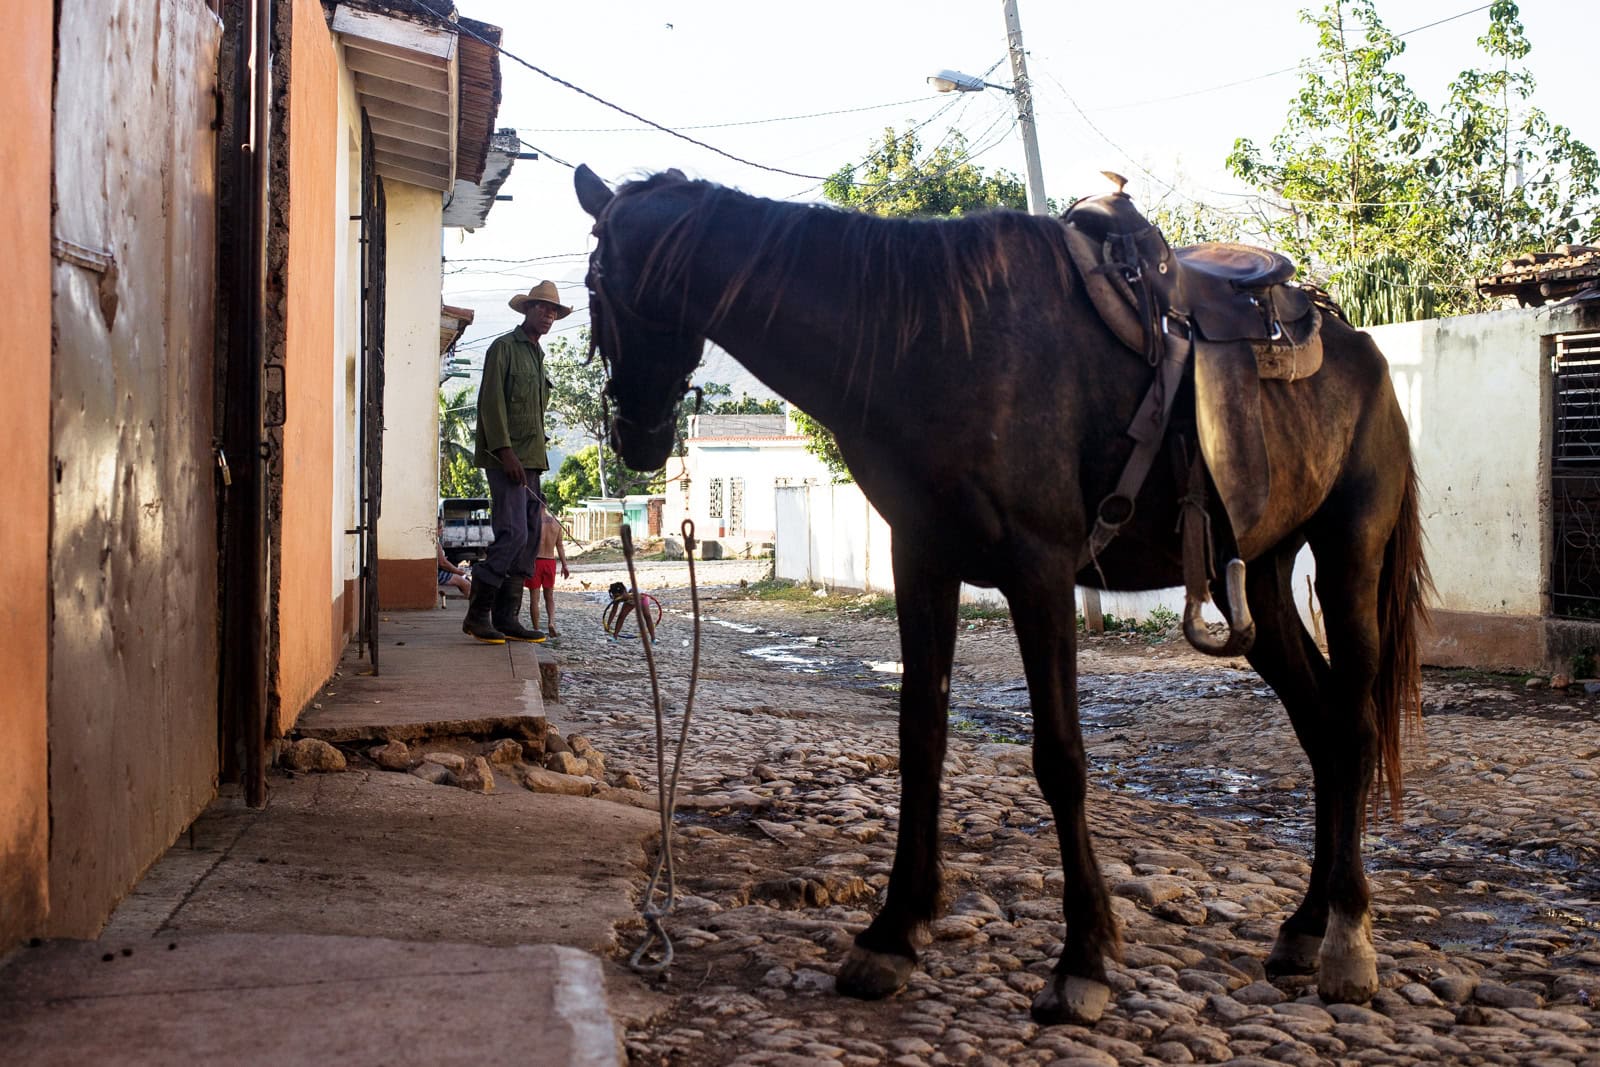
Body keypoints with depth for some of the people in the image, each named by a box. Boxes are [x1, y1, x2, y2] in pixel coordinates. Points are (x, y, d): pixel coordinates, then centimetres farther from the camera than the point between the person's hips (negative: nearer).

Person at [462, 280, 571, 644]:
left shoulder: (538, 356, 22)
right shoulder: (504, 347, -3)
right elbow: (491, 402, -12)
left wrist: (537, 461, 17)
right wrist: (505, 451, -19)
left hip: (531, 462, 9)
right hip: (506, 459, -9)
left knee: (528, 539, 4)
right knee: (513, 534, -15)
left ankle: (507, 617, 7)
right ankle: (477, 615, -9)